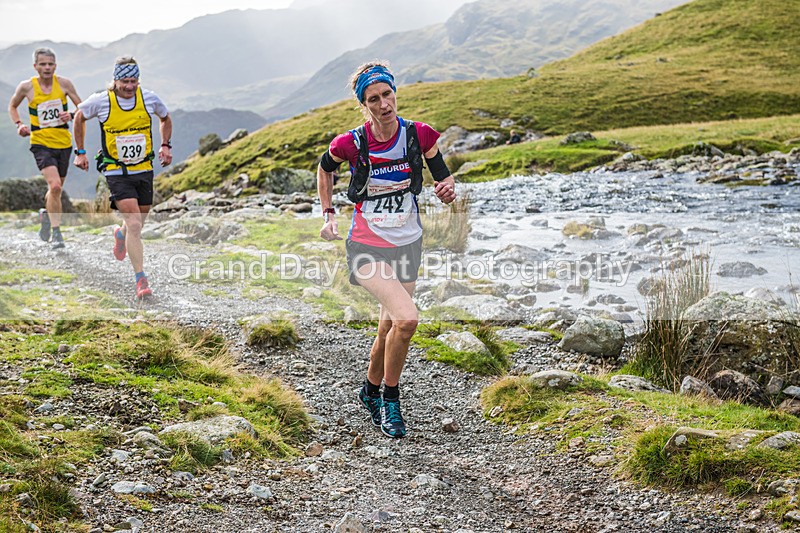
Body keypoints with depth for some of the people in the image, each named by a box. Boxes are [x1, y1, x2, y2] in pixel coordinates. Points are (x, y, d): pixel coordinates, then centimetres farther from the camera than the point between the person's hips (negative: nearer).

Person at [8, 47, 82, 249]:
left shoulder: (64, 83, -2)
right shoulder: (26, 87, -4)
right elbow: (12, 106, 14)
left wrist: (71, 115, -16)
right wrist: (19, 125, -4)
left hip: (64, 143, 3)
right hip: (41, 144, -3)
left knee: (56, 189, 16)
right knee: (55, 186, -21)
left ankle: (46, 213, 49)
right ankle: (56, 233, -11)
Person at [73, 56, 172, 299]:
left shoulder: (149, 98, -6)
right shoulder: (101, 101, -11)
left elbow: (165, 118, 16)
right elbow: (80, 117, 9)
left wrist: (165, 146, 4)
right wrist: (80, 152, 10)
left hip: (144, 170, 4)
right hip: (117, 172, -3)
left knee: (137, 224, 16)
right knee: (134, 224, -17)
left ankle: (121, 234, 54)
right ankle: (141, 280, -9)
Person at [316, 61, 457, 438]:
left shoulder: (419, 135, -10)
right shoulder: (352, 143, -15)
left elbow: (443, 179, 1)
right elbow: (325, 167, 7)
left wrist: (447, 190, -22)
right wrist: (328, 214, 5)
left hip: (407, 244, 4)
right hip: (368, 247, -4)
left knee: (389, 329, 13)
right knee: (406, 319, -22)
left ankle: (370, 392, 41)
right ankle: (391, 400, 0)